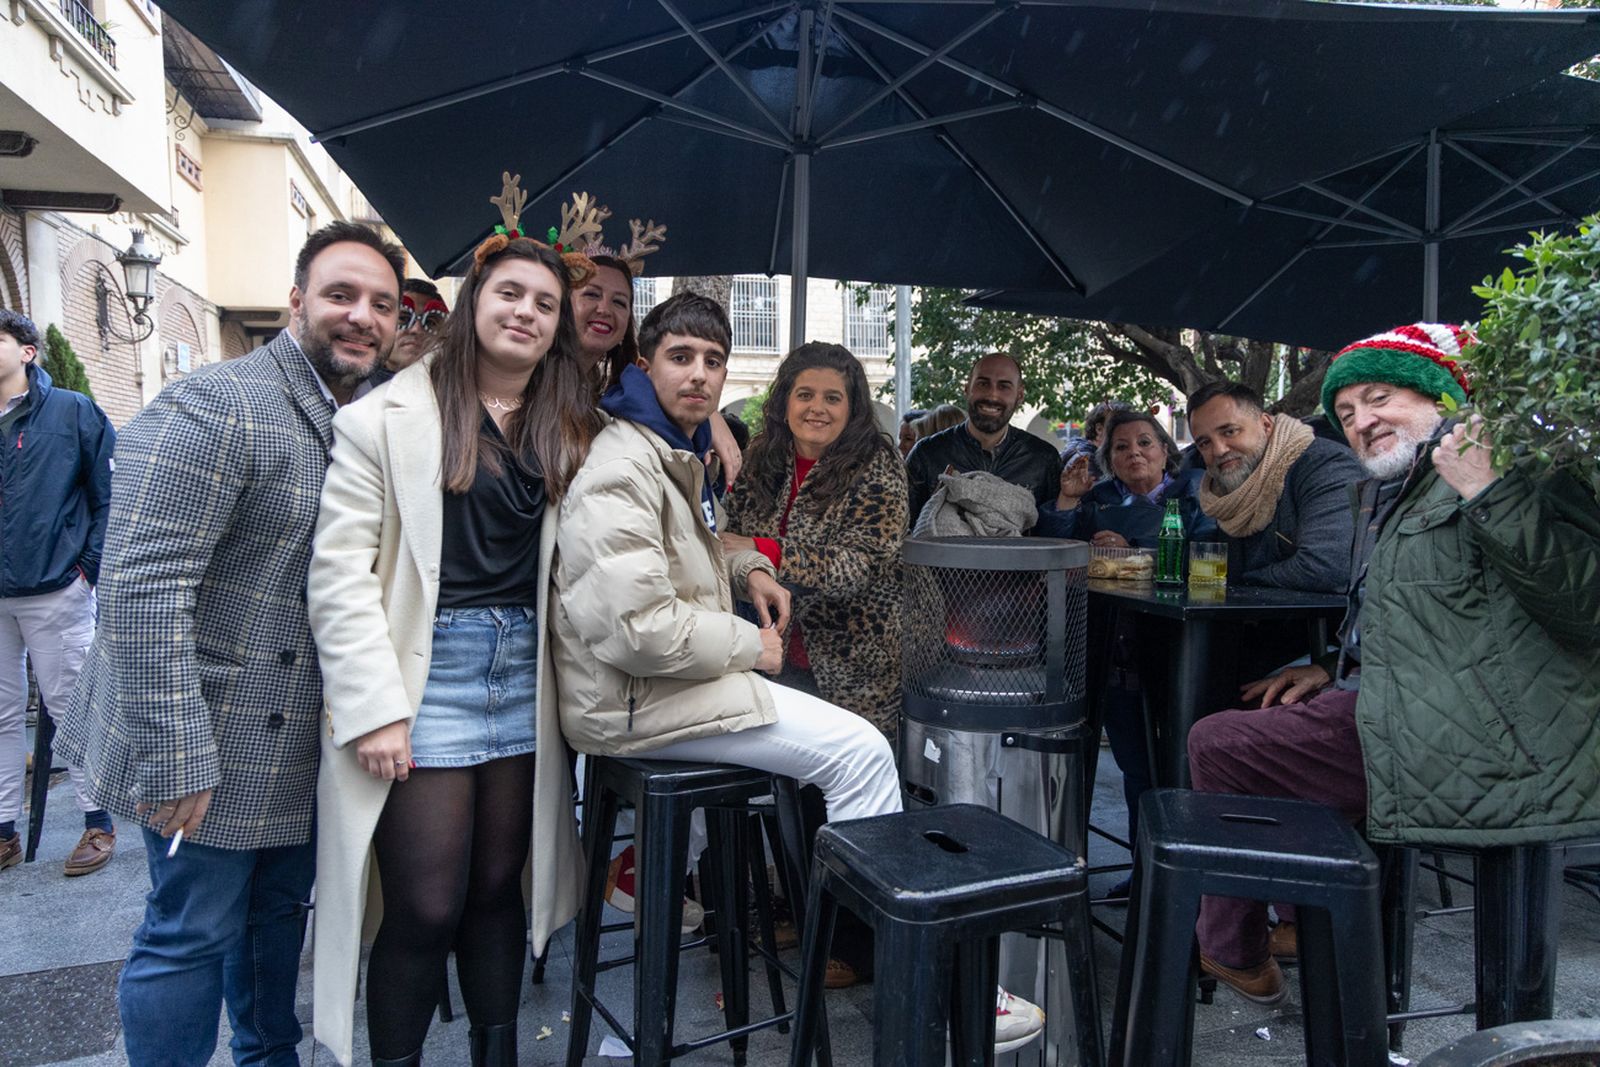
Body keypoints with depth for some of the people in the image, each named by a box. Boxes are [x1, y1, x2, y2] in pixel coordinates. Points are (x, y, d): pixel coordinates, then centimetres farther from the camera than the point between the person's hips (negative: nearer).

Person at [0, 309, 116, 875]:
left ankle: (98, 823, 15)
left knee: (69, 707, 3)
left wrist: (89, 567, -9)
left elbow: (110, 493, -4)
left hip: (56, 593, -4)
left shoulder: (73, 411, -1)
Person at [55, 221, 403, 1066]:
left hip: (299, 742, 8)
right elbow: (142, 588, -23)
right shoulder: (216, 408, -17)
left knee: (280, 910, 21)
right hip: (216, 751, -8)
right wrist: (172, 758, -23)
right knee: (194, 933, 6)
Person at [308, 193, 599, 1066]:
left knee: (499, 887, 15)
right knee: (426, 907, 0)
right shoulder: (390, 416, -4)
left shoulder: (570, 430, 12)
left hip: (524, 676, 5)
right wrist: (375, 706, -13)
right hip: (427, 673, -4)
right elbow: (340, 569, -8)